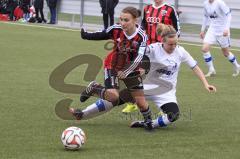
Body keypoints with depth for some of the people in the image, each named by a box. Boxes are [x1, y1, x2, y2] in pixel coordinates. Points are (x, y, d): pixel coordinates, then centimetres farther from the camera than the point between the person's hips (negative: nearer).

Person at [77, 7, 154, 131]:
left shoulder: (141, 36, -23)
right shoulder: (116, 29, -19)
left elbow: (139, 57, -31)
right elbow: (101, 35, -2)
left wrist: (125, 72, -39)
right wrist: (85, 35, -16)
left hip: (131, 69, 1)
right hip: (112, 66, -1)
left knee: (140, 101, 2)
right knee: (113, 96, -20)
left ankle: (148, 121, 29)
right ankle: (93, 88, 9)